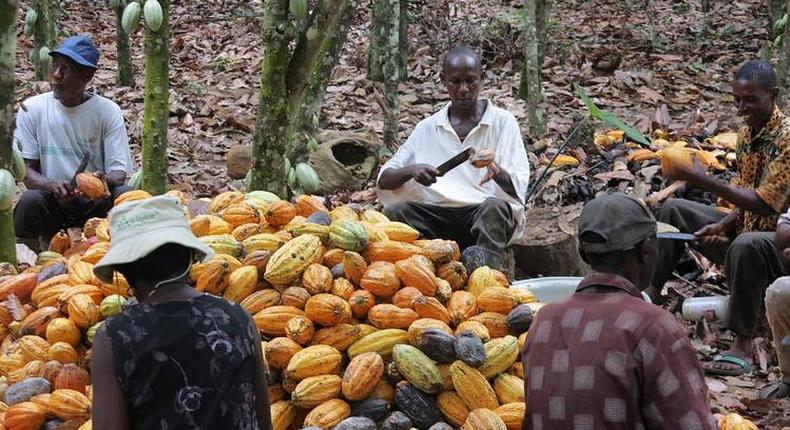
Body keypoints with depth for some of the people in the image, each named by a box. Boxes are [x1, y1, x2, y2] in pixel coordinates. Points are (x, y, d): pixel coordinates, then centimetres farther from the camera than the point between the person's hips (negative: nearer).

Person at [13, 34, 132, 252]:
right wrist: (52, 185, -26)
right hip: (51, 201, 0)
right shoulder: (32, 109, -1)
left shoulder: (108, 111, -3)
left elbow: (119, 171, -7)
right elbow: (27, 171, -3)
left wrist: (105, 180, -33)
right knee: (30, 200, -33)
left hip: (96, 201, 0)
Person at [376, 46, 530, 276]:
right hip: (437, 215, 3)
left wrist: (497, 172, -26)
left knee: (494, 207, -35)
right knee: (395, 211, -24)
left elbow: (519, 186, -3)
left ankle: (489, 260, -56)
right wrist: (411, 170, -13)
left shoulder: (502, 121, 7)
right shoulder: (427, 128, 14)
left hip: (485, 214, -2)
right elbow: (384, 180, 10)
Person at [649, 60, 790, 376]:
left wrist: (704, 181, -29)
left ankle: (742, 347, -34)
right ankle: (649, 293, 6)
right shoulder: (747, 133, 6)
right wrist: (724, 225, -7)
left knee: (747, 245, -41)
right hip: (748, 226, 9)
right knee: (674, 210, 7)